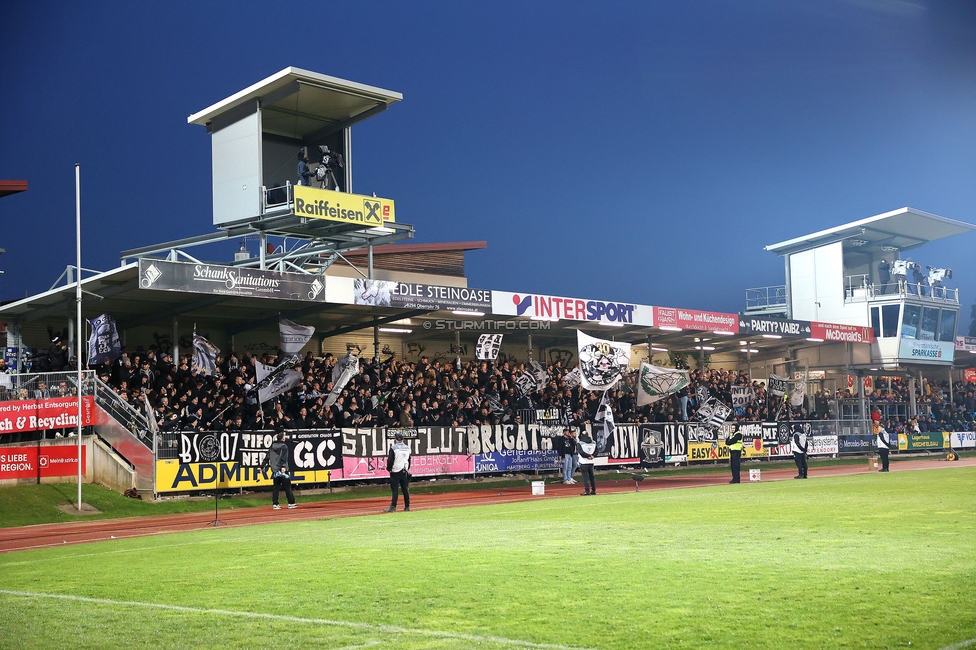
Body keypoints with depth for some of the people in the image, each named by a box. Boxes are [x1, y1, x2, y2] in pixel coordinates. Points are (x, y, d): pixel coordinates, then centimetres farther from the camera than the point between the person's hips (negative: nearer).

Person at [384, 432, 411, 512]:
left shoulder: (393, 448, -9)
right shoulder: (407, 448, 9)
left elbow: (390, 460, -11)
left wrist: (389, 468, 3)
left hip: (395, 471, -5)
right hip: (404, 472, 5)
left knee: (395, 489, -6)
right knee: (405, 489, 8)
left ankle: (393, 507, -10)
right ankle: (407, 507, 11)